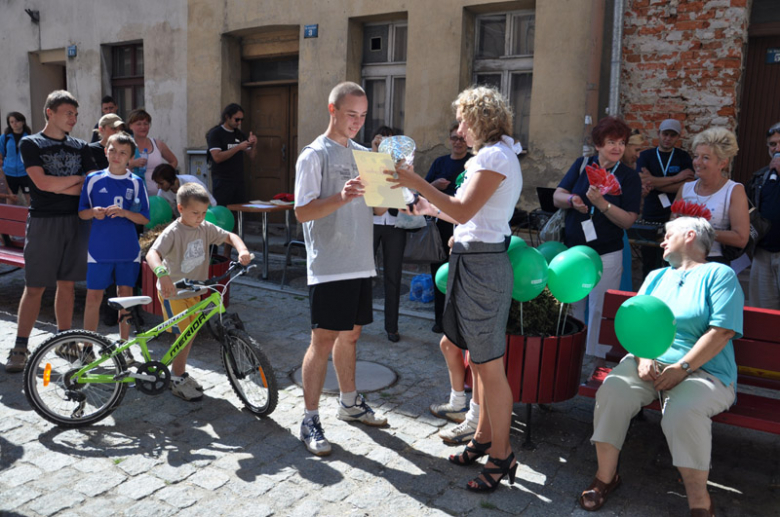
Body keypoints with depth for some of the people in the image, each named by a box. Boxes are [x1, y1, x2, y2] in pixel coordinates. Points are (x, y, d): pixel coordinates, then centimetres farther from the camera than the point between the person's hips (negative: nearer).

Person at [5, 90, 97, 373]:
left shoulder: (80, 147, 11)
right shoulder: (31, 144, -1)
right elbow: (42, 183, -14)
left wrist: (60, 187, -10)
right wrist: (77, 179, -5)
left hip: (75, 221, 4)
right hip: (44, 222, -3)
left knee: (67, 284, 9)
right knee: (35, 287, -1)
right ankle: (20, 347, 9)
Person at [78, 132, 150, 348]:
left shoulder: (136, 183, 0)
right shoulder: (93, 179, 2)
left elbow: (144, 218, -1)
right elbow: (81, 212, 7)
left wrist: (125, 213, -19)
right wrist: (93, 212, -14)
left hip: (127, 249, 0)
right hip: (99, 248, 0)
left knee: (125, 294, 8)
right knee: (94, 296, 2)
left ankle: (124, 344, 20)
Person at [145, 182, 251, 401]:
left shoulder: (205, 228, -4)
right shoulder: (173, 232, -23)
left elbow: (230, 236, 0)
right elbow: (152, 253, -37)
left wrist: (242, 250, -22)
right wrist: (162, 273, -57)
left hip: (193, 290, 7)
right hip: (173, 292, -7)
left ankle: (179, 373, 34)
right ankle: (177, 380, 10)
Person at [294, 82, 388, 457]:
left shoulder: (363, 154, 15)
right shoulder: (315, 155, -7)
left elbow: (378, 206, 17)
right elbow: (303, 212, -14)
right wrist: (341, 197, -29)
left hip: (360, 263, 7)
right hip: (329, 266, -7)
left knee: (350, 334, 17)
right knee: (323, 340, -4)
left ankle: (349, 403, 33)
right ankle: (310, 420, 7)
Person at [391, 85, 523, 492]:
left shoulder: (495, 157, -13)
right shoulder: (493, 155, 18)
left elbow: (464, 212, -21)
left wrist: (417, 183, -17)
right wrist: (433, 209, 18)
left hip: (482, 266, -10)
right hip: (473, 261, 10)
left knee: (489, 367, -1)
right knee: (478, 361, 18)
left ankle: (501, 456, 12)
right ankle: (484, 437, 32)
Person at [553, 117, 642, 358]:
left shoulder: (629, 177, -2)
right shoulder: (582, 165, 6)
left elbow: (628, 220, -10)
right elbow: (557, 196, 0)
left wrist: (602, 204, -24)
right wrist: (572, 200, -21)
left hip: (606, 254, -3)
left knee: (599, 311, 1)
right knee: (570, 307, 11)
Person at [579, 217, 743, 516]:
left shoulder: (720, 275, 5)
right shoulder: (656, 277, 24)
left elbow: (721, 332, -7)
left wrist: (682, 368, -17)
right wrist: (642, 357, -6)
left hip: (704, 371, -4)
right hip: (649, 363, 5)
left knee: (683, 412, -35)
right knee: (611, 392, -25)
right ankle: (606, 476, -10)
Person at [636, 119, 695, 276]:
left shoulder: (683, 157, 7)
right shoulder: (645, 156, 7)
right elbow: (642, 181, -10)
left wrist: (655, 183, -17)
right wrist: (676, 178, -12)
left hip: (675, 217, -1)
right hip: (650, 217, 1)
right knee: (649, 261, 7)